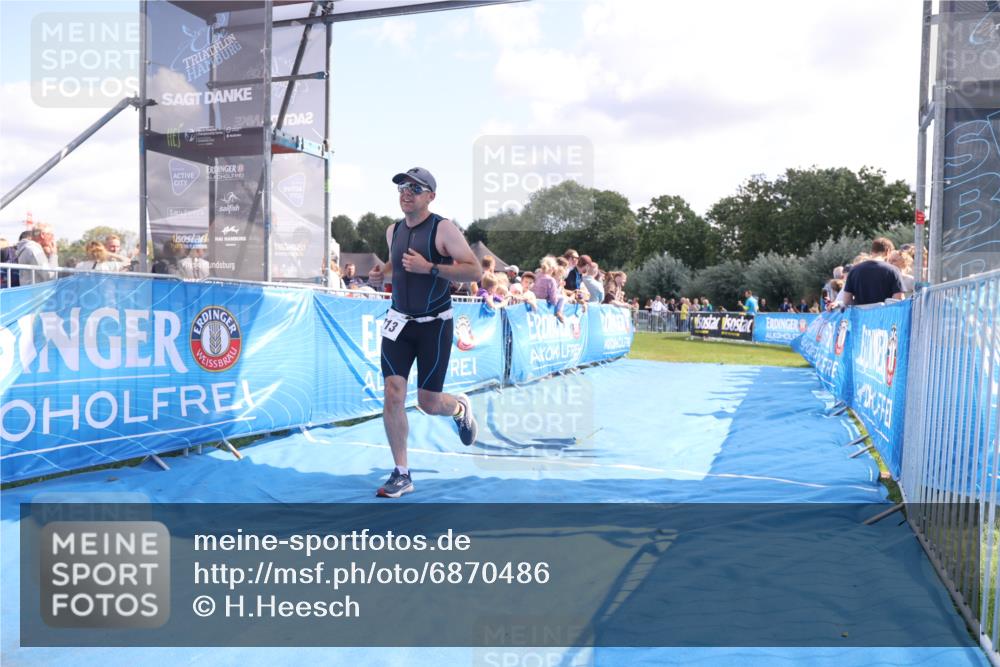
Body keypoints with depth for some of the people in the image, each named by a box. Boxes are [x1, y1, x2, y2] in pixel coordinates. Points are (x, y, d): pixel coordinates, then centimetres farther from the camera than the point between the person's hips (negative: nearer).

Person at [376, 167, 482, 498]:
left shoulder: (444, 228, -10)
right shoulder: (393, 231, 9)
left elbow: (475, 271, -18)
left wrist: (429, 268, -24)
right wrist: (384, 272, 10)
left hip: (434, 325, -5)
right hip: (399, 322, 5)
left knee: (428, 403, 2)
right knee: (393, 396, -6)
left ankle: (460, 407, 40)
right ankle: (401, 475, 6)